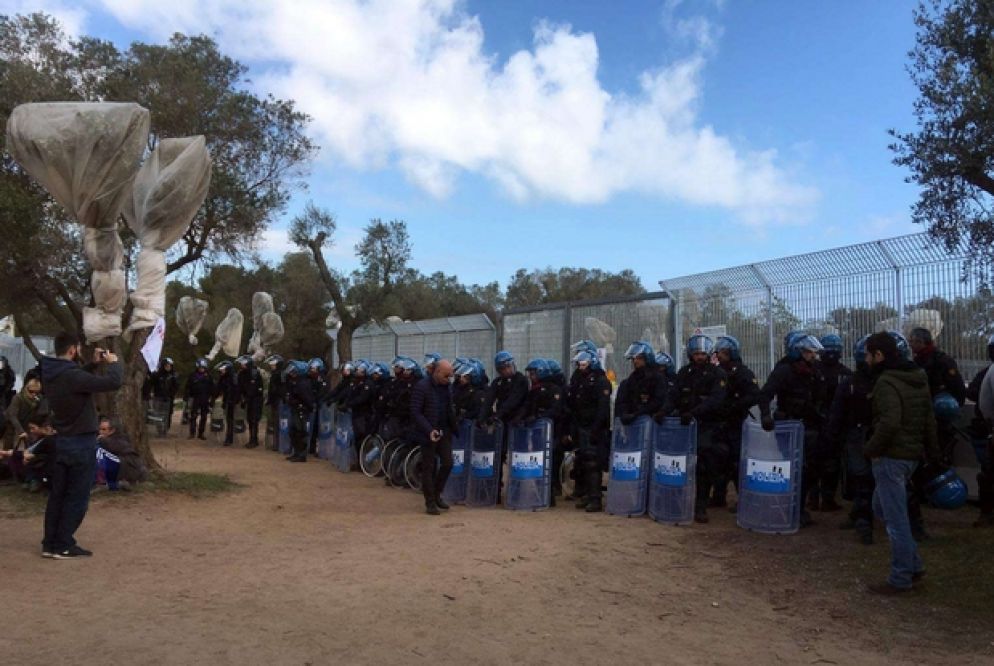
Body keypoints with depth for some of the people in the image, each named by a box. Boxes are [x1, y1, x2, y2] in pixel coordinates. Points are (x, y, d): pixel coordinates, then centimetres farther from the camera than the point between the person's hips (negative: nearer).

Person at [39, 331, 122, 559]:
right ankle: (64, 546, 7)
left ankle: (50, 544, 20)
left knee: (57, 494, 14)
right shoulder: (71, 376, -25)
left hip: (61, 440, 9)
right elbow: (113, 383, -29)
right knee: (77, 497, 2)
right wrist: (112, 363, -11)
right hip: (81, 442, -9)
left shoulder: (51, 373, 3)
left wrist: (94, 364, 10)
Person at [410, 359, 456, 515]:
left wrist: (453, 427, 3)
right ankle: (430, 503, 13)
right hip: (428, 433, -6)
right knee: (428, 467, 3)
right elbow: (415, 412, -16)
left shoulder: (446, 386, 6)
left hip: (444, 432, 6)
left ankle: (436, 494, 24)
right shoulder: (422, 386, -14)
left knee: (447, 463, 4)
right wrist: (429, 430, -23)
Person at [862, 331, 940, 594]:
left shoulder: (887, 383, -18)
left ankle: (901, 579, 10)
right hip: (912, 455, 10)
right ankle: (913, 564, 23)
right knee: (881, 506, 21)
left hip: (891, 457, -10)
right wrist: (932, 453, 19)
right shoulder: (918, 379, 12)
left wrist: (871, 449, -16)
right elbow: (929, 420, 16)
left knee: (895, 518, 0)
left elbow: (889, 423, -29)